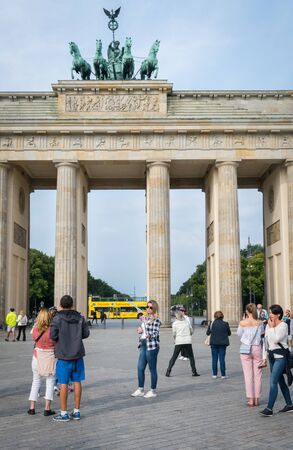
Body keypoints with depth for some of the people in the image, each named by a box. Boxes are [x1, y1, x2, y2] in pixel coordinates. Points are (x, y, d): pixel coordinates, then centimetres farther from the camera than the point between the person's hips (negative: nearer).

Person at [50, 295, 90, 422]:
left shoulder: (58, 318, -10)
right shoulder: (80, 318, 1)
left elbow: (53, 335, -14)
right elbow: (86, 333, 4)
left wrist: (61, 337, 7)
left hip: (64, 355, -4)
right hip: (78, 354, 4)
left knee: (63, 383, 2)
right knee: (77, 382, 9)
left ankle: (64, 413, 7)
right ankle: (76, 411, 15)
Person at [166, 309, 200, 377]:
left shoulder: (174, 323, -2)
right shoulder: (187, 321, 2)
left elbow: (174, 334, 1)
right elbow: (191, 331, 8)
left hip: (178, 342, 0)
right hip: (187, 342, 1)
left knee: (174, 357, 7)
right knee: (191, 357, 12)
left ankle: (168, 372, 3)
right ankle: (194, 372, 7)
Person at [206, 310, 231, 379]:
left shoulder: (212, 323, -7)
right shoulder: (225, 324, -5)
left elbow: (208, 333, 1)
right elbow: (229, 333, 4)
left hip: (214, 343, 0)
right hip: (223, 343, 0)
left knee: (214, 359, 9)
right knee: (222, 359, 5)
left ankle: (214, 374, 11)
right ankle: (223, 375, 6)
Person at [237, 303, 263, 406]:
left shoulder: (243, 323, -10)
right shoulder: (260, 323, -4)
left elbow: (239, 334, 6)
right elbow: (262, 334, 11)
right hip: (257, 348, 2)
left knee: (248, 374, 4)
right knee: (257, 374, 8)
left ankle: (250, 399, 5)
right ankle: (257, 399, 12)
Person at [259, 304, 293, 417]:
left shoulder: (283, 325, -11)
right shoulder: (268, 325, 9)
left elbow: (276, 339, -24)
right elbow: (266, 341, 13)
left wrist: (272, 327, -15)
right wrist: (264, 357, 12)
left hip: (280, 356, -8)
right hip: (272, 356, 8)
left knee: (273, 382, -12)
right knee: (281, 381, 14)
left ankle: (269, 408, -11)